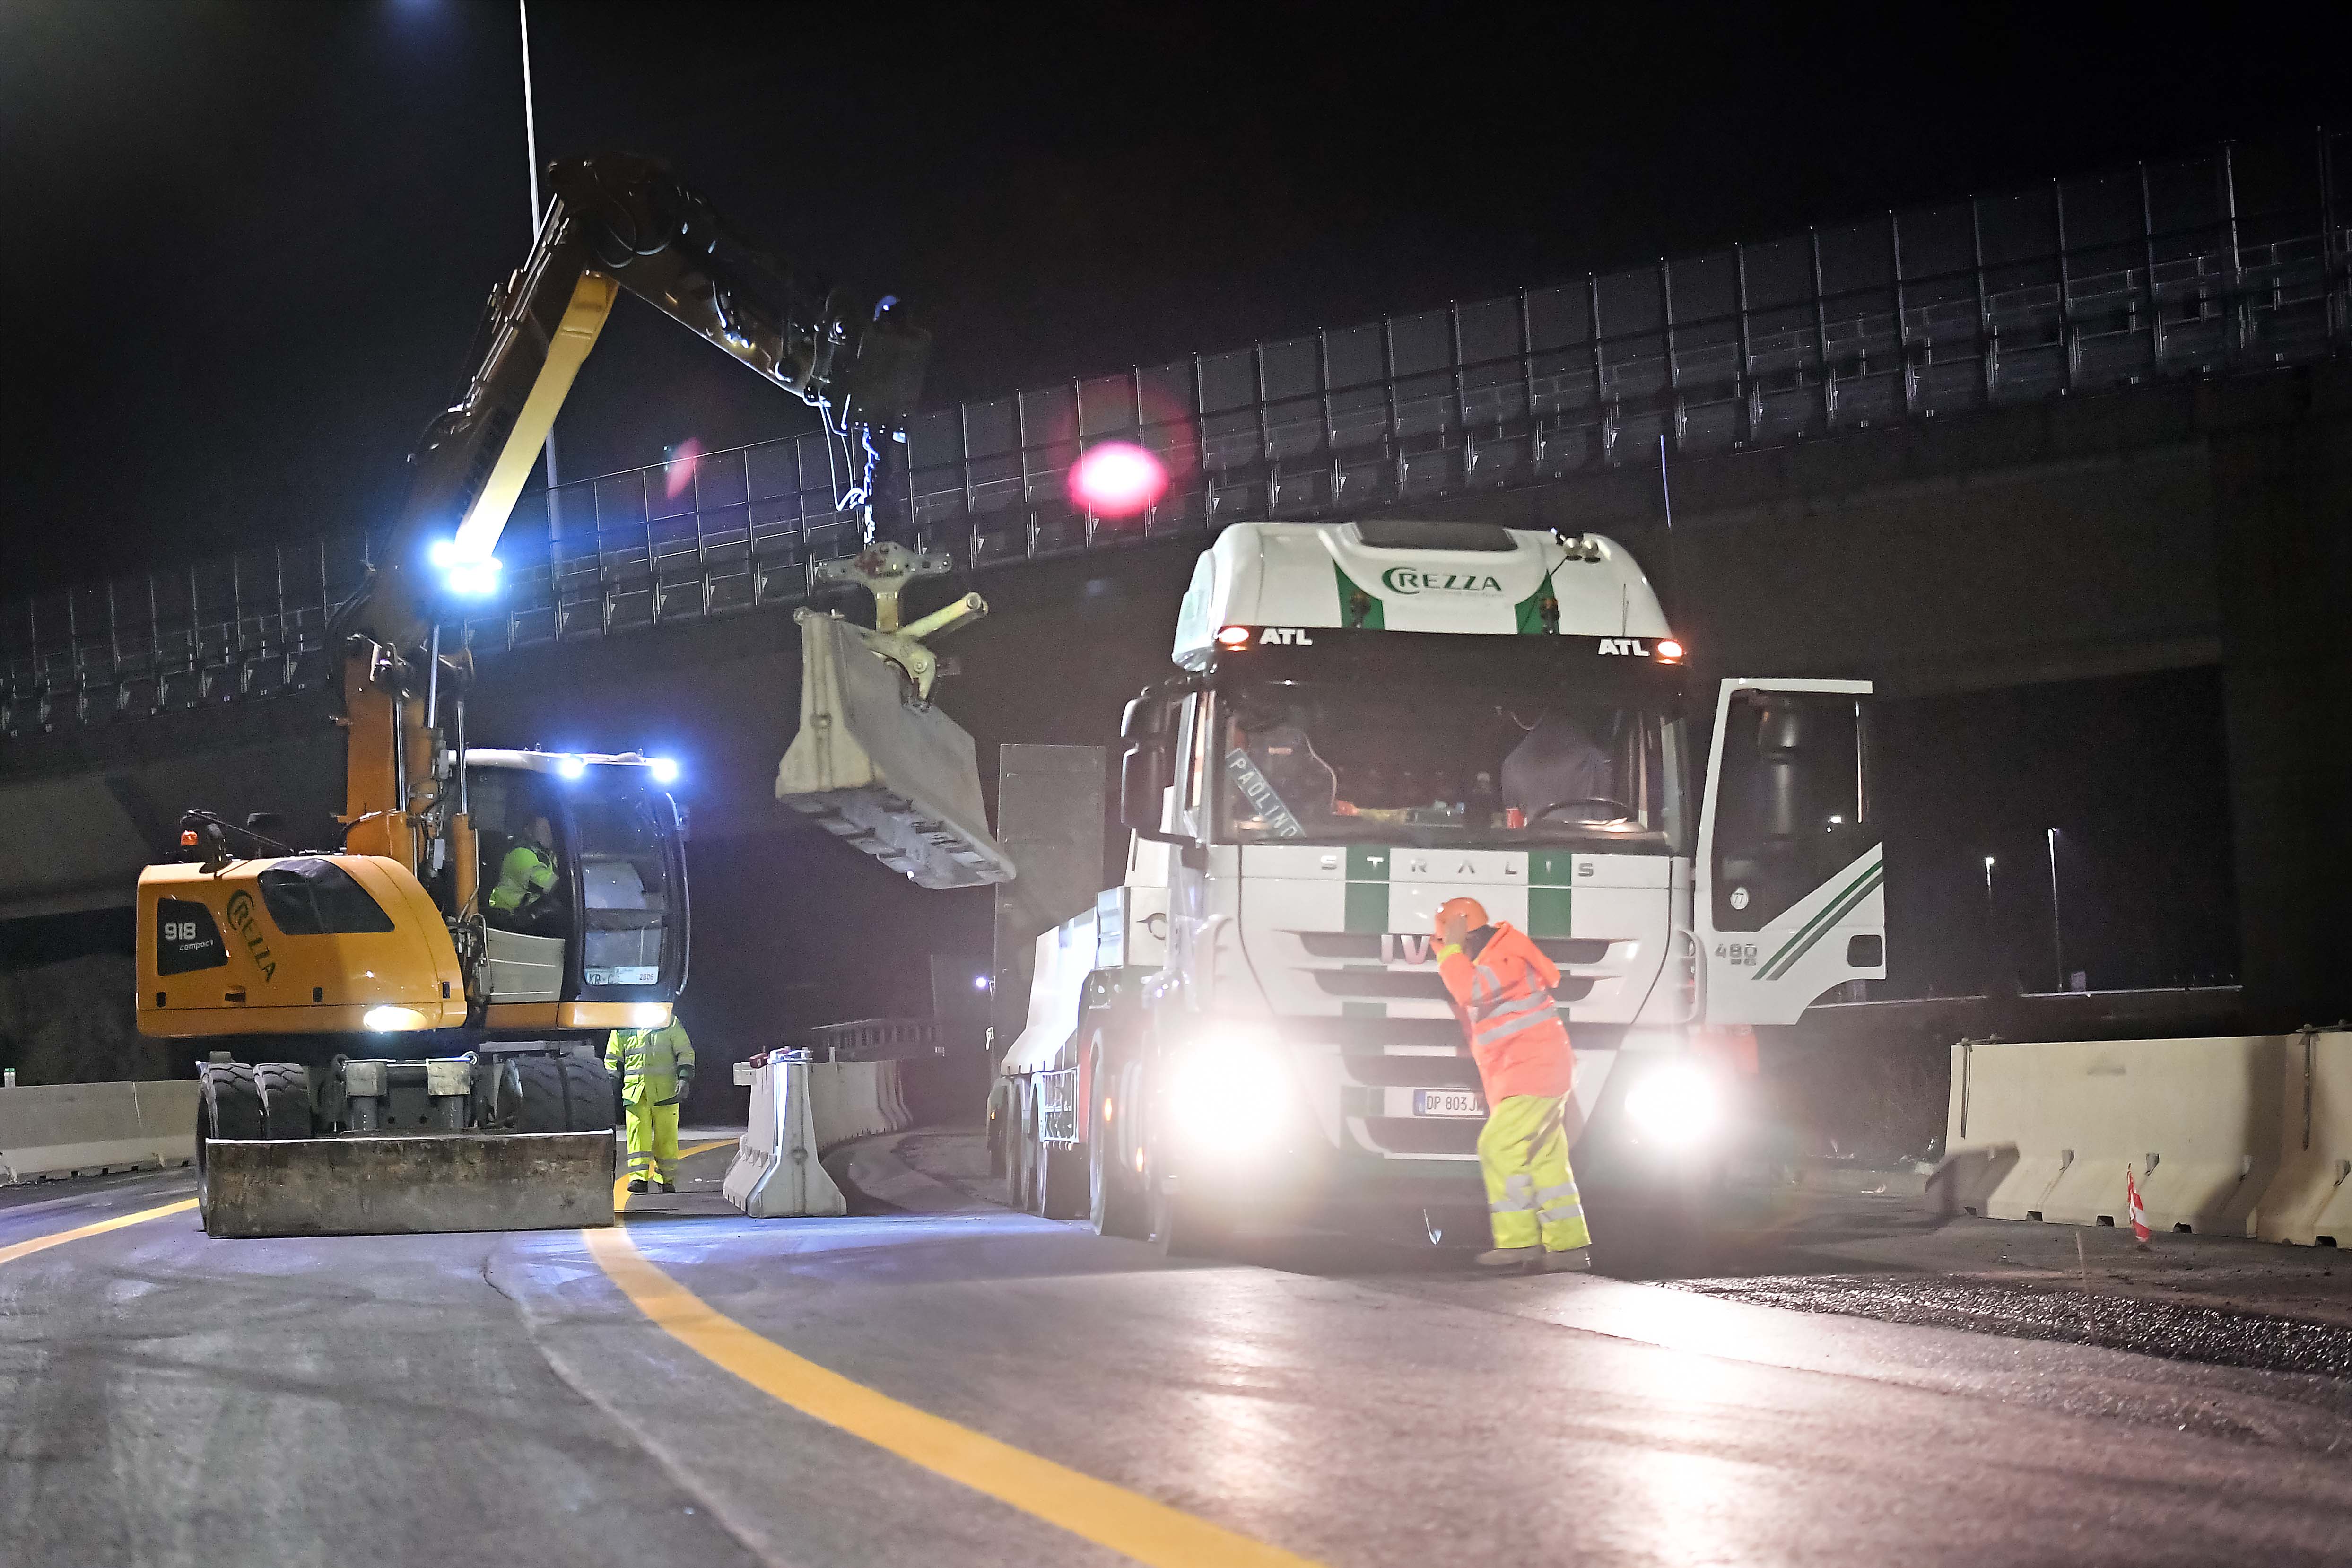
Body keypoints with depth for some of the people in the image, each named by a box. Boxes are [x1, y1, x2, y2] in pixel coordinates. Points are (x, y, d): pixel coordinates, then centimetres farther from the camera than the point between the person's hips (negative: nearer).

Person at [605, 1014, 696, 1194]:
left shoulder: (670, 1022, 9)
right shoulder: (622, 1028, 13)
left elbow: (686, 1053, 8)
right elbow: (612, 1059, 19)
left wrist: (685, 1079, -4)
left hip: (665, 1090, -1)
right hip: (636, 1091, 1)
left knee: (666, 1138, 0)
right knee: (638, 1134, -12)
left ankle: (667, 1181, 9)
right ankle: (639, 1178, -17)